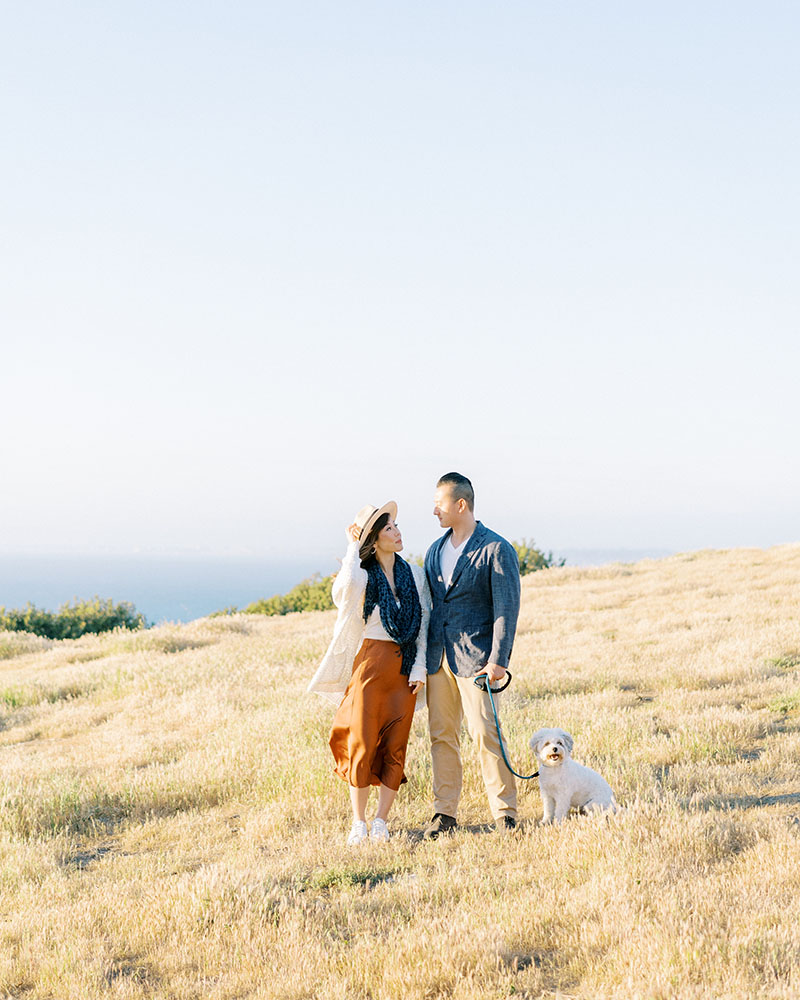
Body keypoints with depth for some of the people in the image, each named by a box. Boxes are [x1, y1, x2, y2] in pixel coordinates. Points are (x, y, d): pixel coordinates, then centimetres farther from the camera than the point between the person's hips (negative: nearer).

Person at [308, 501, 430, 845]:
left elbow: (424, 625, 8)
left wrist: (419, 668, -1)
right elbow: (346, 585, -29)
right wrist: (353, 547, -15)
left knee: (395, 747, 2)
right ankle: (358, 823, 7)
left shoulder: (415, 575, 8)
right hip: (370, 664, -3)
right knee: (362, 744, -2)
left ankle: (381, 821, 9)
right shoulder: (362, 576, -3)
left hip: (406, 668, 3)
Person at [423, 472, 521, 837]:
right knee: (442, 735, 7)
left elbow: (506, 609, -10)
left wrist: (498, 659, -18)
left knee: (485, 733, -8)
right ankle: (444, 812, 14)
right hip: (438, 656, 6)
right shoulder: (435, 551, 15)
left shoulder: (496, 550, -6)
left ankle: (505, 812, -1)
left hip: (475, 656, -6)